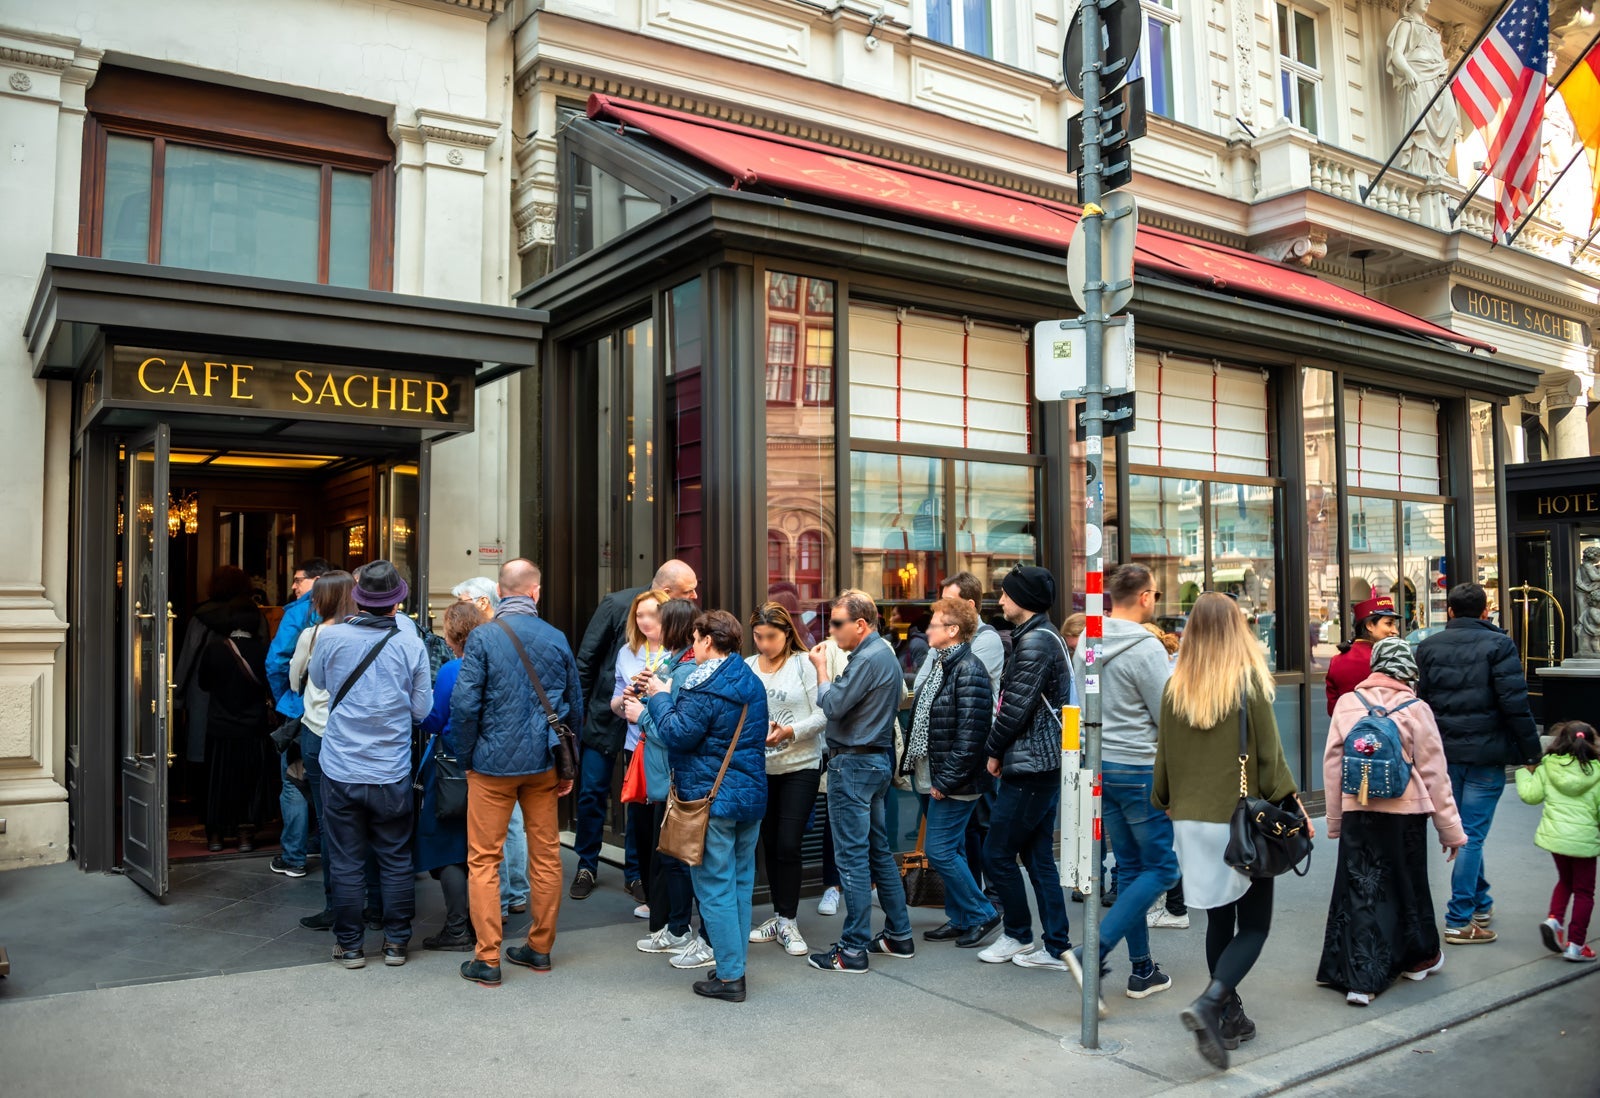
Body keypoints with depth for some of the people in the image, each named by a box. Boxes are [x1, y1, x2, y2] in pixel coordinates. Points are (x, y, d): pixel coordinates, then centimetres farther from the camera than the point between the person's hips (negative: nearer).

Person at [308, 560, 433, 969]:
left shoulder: (330, 637, -9)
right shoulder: (411, 644, -10)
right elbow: (422, 709, -1)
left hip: (341, 771, 0)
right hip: (392, 774, 0)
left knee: (346, 863, 10)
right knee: (395, 860, 12)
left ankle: (350, 945, 20)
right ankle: (396, 942, 20)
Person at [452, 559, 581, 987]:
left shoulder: (483, 638, -10)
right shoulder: (557, 639, 1)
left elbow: (465, 704, -14)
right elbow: (575, 707, 7)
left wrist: (466, 759, 0)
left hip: (493, 763, -3)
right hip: (543, 763, 4)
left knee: (484, 860, 6)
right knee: (546, 856, 13)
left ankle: (487, 959, 8)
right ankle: (540, 948, 24)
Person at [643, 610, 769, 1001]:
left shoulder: (704, 687, -17)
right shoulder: (752, 682, 10)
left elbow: (678, 735, -17)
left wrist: (661, 697, -1)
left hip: (711, 799, -8)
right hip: (751, 794, 8)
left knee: (715, 887, -1)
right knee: (740, 881, 15)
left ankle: (729, 976, 3)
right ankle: (735, 964, 23)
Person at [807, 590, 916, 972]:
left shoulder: (867, 659, -18)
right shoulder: (885, 653, 14)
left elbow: (833, 705, -19)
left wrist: (821, 667, -8)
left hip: (854, 764, -11)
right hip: (878, 759, 11)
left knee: (852, 856, -4)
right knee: (879, 850, 16)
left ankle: (853, 949, 1)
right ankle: (898, 935, 24)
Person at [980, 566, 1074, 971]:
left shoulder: (1035, 641, -16)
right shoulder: (1044, 637, 17)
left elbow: (1017, 705, -19)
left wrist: (994, 749, -6)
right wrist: (1002, 749, 11)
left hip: (1030, 765, -10)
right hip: (1045, 763, 10)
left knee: (997, 853, 1)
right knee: (1039, 856, 12)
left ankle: (1018, 935, 15)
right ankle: (1055, 946, 17)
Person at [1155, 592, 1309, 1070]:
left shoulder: (1175, 687, 0)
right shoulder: (1249, 682, -10)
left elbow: (1164, 759, 7)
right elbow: (1269, 757, -8)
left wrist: (1165, 802, 22)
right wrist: (1294, 806, 3)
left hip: (1192, 821, 4)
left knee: (1220, 920, 16)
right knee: (1254, 924, 6)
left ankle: (1230, 1017, 21)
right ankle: (1209, 1003, -12)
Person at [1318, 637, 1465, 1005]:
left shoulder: (1346, 704, -1)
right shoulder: (1415, 709, -8)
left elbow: (1332, 766, 3)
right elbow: (1434, 774, -3)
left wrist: (1335, 820, 13)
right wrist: (1451, 829, 6)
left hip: (1357, 813, 1)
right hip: (1404, 814, -1)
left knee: (1360, 892, 5)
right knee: (1407, 886, 17)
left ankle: (1359, 978, 1)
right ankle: (1420, 958, 38)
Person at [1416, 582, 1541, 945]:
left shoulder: (1428, 646, 5)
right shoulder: (1498, 645, -8)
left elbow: (1420, 700, 7)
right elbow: (1515, 705, -12)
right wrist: (1531, 752, -4)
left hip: (1444, 752, 4)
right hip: (1486, 753, -4)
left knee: (1463, 830, 19)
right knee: (1472, 835, -1)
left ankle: (1480, 903, 31)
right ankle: (1459, 921, 1)